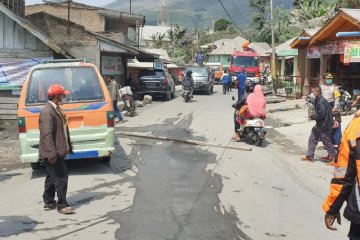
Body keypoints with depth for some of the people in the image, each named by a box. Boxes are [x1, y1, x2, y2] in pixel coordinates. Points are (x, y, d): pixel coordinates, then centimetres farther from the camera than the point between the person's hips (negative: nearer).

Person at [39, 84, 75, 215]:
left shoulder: (56, 109, 12)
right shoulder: (47, 112, -20)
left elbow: (62, 130, 19)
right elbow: (47, 135, -24)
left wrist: (68, 147, 21)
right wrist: (52, 154, -26)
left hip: (57, 151, 10)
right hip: (52, 153, -10)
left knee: (52, 177, 17)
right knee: (61, 177, -6)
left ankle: (49, 202, 28)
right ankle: (62, 205, 3)